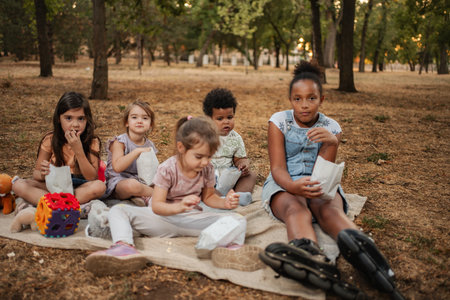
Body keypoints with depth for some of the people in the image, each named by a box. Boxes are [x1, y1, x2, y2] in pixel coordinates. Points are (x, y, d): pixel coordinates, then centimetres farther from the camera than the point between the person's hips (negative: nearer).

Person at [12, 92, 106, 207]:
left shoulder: (92, 142, -8)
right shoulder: (50, 140, -4)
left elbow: (92, 177, -16)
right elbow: (36, 173, 0)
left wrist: (78, 150, -26)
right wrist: (42, 174, -25)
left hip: (80, 187, -1)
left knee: (99, 186, -33)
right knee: (18, 185, -21)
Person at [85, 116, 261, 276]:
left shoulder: (207, 170, -5)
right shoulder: (167, 170, -17)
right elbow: (156, 206, -22)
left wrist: (225, 203, -12)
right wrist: (178, 207, -42)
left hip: (193, 220, 2)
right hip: (164, 219, -2)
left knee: (238, 220, -18)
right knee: (118, 210, -23)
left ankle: (234, 247, -52)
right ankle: (124, 247, -51)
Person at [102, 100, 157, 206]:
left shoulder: (149, 146, 9)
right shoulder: (120, 142, -7)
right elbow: (117, 167, -24)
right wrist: (137, 151, -23)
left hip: (142, 182, 5)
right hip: (118, 181, -5)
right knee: (132, 185, -39)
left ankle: (143, 196, -18)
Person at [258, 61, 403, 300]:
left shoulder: (331, 128, 3)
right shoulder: (279, 121, -1)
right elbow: (278, 168, -11)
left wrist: (331, 143, -28)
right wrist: (293, 186, -35)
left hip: (317, 185, 2)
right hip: (284, 184, -2)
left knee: (330, 209, -35)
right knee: (296, 209, -37)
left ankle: (357, 244, -69)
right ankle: (314, 260, -71)